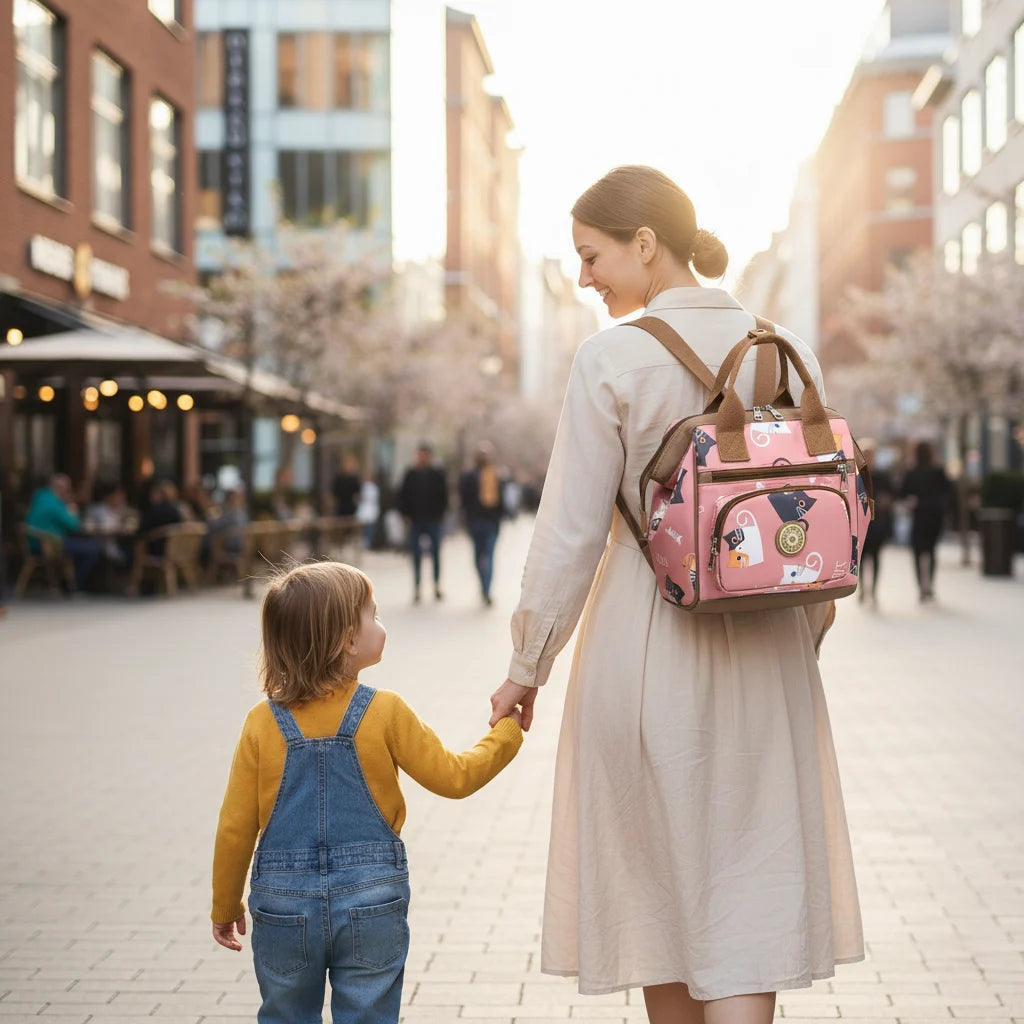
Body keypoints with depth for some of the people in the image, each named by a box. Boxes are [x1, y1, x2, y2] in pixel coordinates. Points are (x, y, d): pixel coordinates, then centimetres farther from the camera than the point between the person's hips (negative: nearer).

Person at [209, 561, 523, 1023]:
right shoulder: (385, 713, -8)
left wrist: (225, 907, 13)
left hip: (283, 903, 2)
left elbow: (235, 827, 0)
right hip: (371, 904, -1)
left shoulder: (263, 724, -3)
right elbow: (454, 777, -1)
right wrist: (508, 731, 14)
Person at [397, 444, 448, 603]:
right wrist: (405, 514, -2)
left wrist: (440, 514, -4)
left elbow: (444, 496, 5)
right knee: (416, 556, 1)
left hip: (433, 520, 0)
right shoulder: (410, 474, 3)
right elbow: (403, 496, 6)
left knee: (436, 554, 5)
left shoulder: (437, 475, 1)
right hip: (415, 521, 1)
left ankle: (437, 587, 15)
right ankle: (416, 588, 6)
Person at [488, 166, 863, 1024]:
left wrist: (527, 668, 2)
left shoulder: (613, 359, -10)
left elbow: (571, 534, -9)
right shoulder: (789, 351, 3)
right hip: (767, 653, 3)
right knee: (752, 887, 6)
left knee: (660, 883, 14)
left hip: (646, 640, -3)